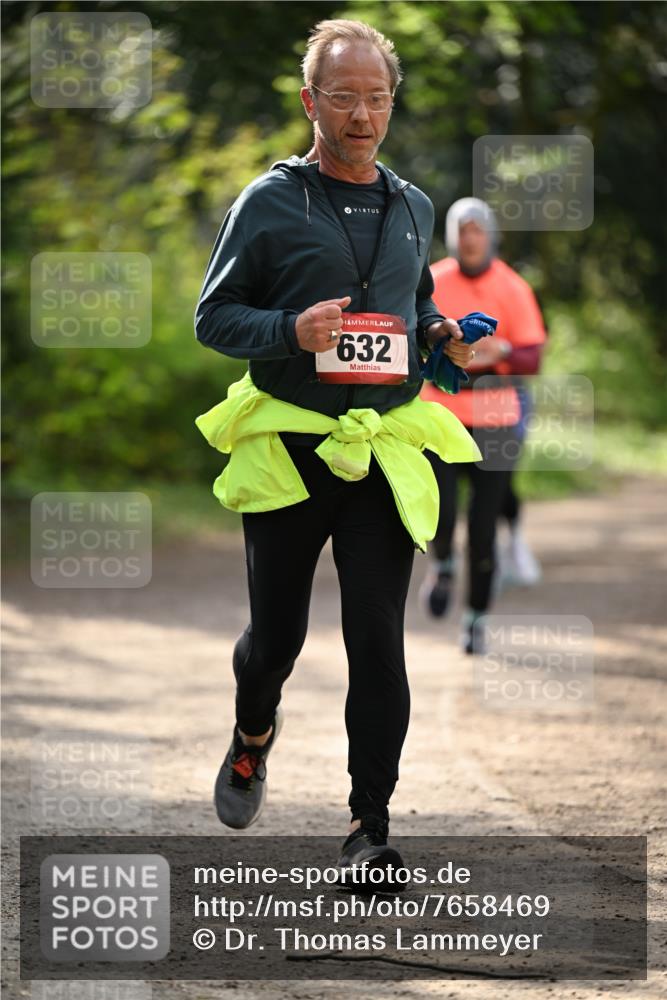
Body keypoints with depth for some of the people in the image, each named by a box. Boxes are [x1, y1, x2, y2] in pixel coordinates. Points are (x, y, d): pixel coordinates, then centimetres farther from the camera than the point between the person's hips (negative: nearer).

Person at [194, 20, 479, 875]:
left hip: (384, 453, 2)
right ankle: (252, 738, 43)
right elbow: (213, 317, -1)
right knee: (276, 631, 9)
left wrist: (439, 335, 6)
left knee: (378, 642, -6)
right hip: (286, 450, -2)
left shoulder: (413, 208, 12)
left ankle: (370, 828, -2)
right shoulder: (270, 202, -3)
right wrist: (292, 332, -19)